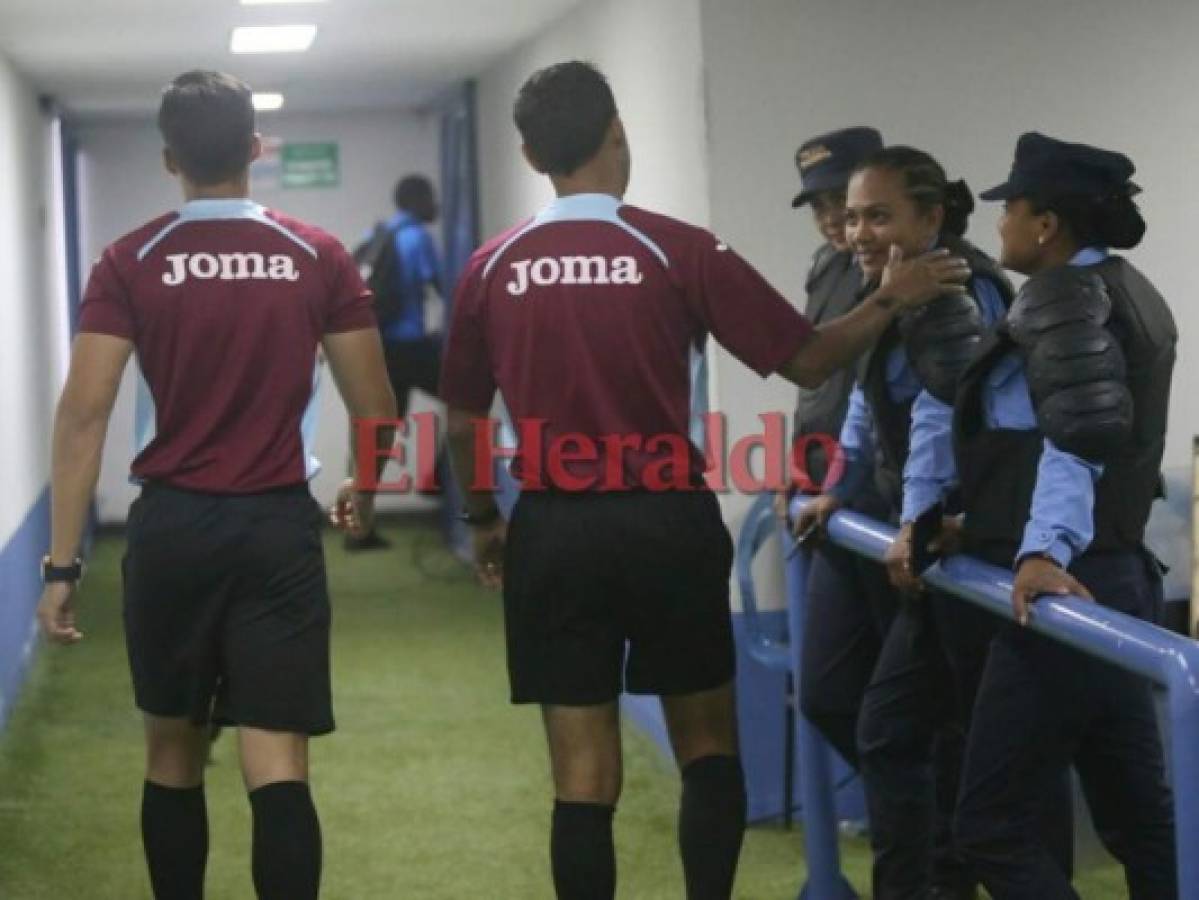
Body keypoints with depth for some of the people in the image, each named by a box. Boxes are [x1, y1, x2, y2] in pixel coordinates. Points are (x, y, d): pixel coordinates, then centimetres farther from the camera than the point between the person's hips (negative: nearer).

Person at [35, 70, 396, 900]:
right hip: (279, 528, 0)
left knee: (174, 752, 17)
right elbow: (374, 407, 4)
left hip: (172, 526, 0)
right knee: (278, 769, -4)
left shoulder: (130, 264, -2)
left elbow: (83, 414, -8)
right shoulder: (319, 257, 1)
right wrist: (365, 495, 25)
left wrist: (63, 562, -6)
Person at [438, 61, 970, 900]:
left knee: (584, 778, 5)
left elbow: (463, 423, 8)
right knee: (708, 748, 15)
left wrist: (483, 519, 23)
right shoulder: (680, 250, -6)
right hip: (668, 525, -2)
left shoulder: (492, 267, 1)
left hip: (553, 533, 2)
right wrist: (889, 300, 12)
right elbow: (807, 360, -2)